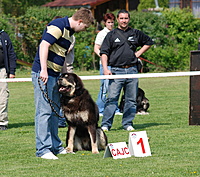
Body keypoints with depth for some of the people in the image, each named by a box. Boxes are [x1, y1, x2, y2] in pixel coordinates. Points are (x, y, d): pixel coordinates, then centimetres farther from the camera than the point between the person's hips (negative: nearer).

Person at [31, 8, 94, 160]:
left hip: (55, 75, 10)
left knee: (54, 111, 14)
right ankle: (43, 149, -11)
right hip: (43, 73, -10)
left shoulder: (70, 33, 18)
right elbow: (44, 45, -22)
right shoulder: (58, 26, -13)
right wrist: (44, 70, -28)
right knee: (44, 111, -10)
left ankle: (55, 146, 22)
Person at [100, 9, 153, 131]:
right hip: (116, 70, -3)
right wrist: (105, 69, -11)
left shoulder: (136, 34, 13)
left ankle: (128, 124, 13)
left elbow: (148, 42, 27)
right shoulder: (111, 35, 6)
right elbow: (104, 52, 2)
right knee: (112, 98, -9)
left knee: (131, 99, 4)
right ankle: (106, 124, -8)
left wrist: (138, 53, 12)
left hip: (132, 70, 3)